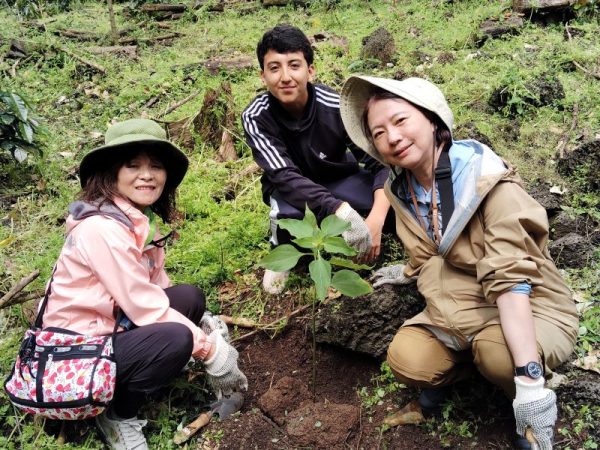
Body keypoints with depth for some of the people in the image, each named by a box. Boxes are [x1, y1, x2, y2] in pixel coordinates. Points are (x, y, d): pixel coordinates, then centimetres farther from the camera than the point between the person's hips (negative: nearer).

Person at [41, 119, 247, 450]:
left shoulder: (141, 219, 4)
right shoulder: (103, 228, -24)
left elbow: (156, 288, 6)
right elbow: (146, 308, -23)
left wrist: (206, 325, -6)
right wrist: (212, 351, -16)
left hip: (112, 327, 9)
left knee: (190, 298, -4)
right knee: (177, 339, -27)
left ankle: (127, 385, 3)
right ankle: (118, 415, -1)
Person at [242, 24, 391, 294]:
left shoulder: (336, 106, -26)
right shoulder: (256, 118, -25)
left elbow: (381, 162, -23)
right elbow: (285, 176, -34)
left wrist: (376, 220, -41)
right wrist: (341, 211, -49)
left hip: (338, 179, 1)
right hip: (291, 189, -1)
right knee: (289, 212, -37)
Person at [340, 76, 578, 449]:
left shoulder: (488, 181, -24)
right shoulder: (401, 189, -4)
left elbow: (510, 279, -33)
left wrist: (529, 380, -38)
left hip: (532, 307, -5)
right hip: (460, 308, 5)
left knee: (498, 355, -36)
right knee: (407, 361, -22)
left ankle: (522, 392, -1)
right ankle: (461, 368, 12)